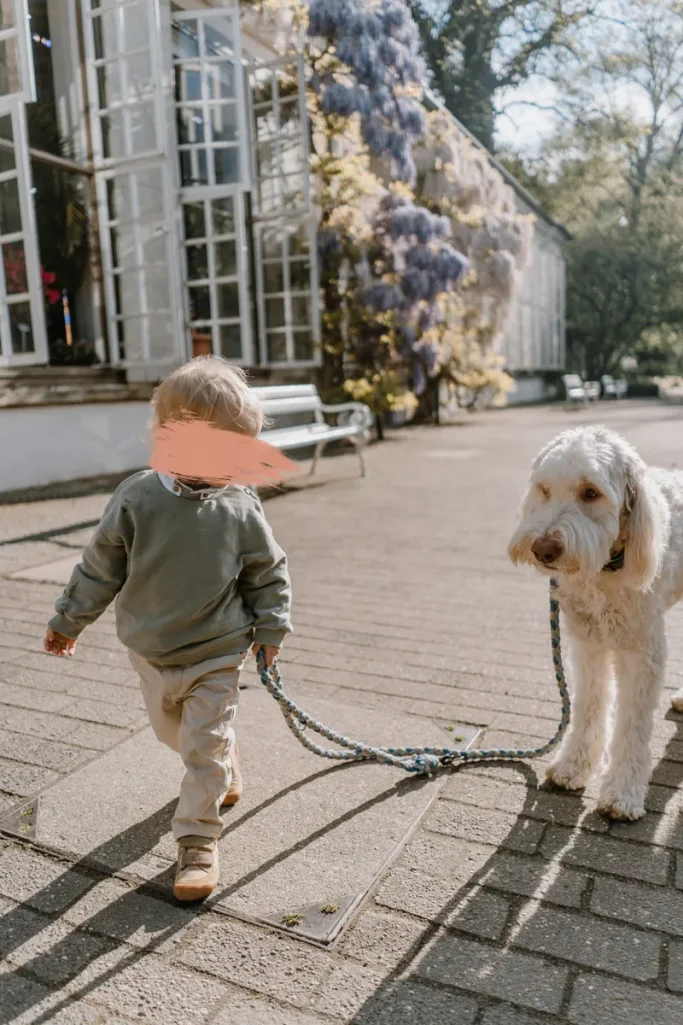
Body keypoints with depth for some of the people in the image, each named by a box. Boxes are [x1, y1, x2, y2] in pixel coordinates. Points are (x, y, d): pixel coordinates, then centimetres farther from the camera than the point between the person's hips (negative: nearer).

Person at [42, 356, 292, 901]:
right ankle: (227, 771, 54)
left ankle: (199, 840, 20)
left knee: (205, 745, 1)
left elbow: (269, 573, -1)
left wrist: (271, 627, -1)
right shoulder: (138, 497, -15)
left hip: (216, 653, -3)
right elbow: (101, 567, -4)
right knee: (174, 732, 24)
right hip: (151, 649, 4)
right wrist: (69, 620, 4)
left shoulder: (240, 510, -16)